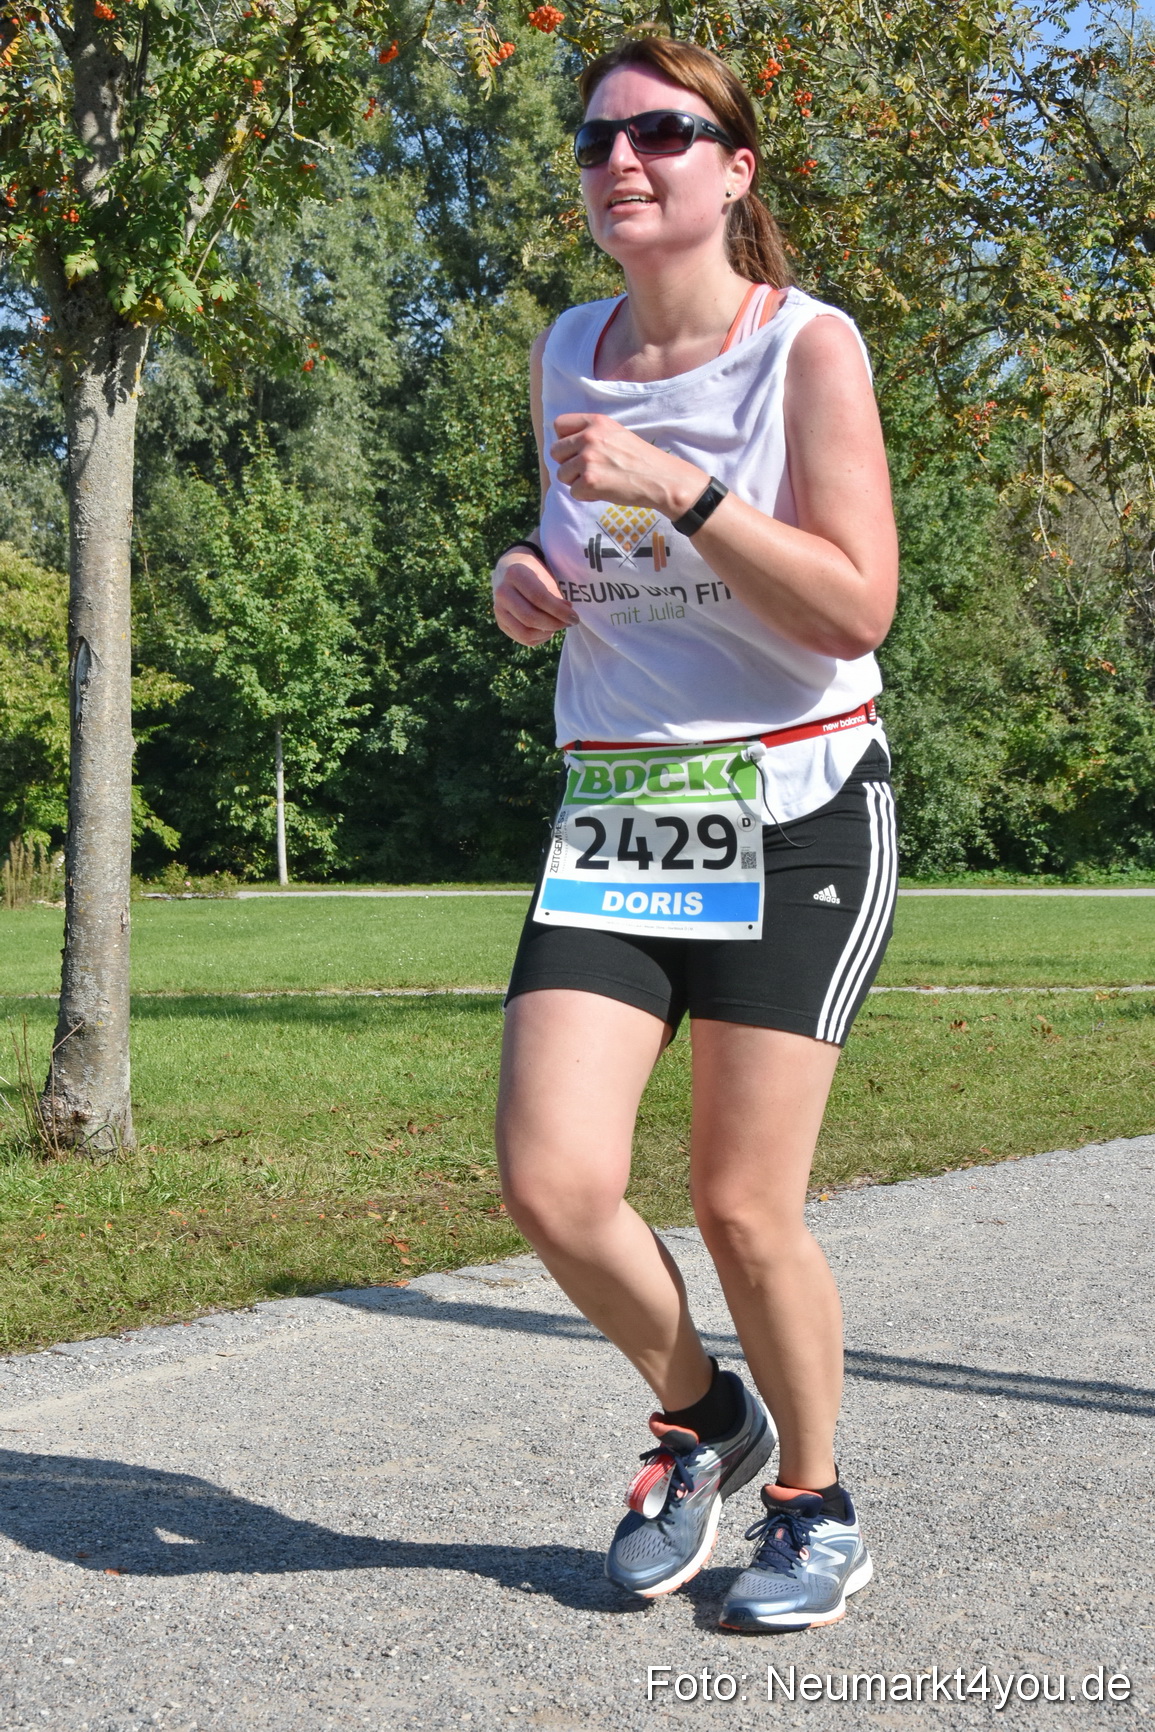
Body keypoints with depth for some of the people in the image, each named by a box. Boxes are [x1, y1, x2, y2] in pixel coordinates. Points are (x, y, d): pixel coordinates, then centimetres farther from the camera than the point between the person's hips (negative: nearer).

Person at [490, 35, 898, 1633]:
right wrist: (531, 580, 2)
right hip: (615, 811, 4)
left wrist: (678, 486, -24)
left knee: (742, 1204, -3)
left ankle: (815, 1501, 24)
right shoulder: (564, 356, 8)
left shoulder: (810, 345, -7)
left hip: (796, 812, -4)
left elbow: (855, 610, -16)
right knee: (553, 1183, -10)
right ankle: (699, 1414, 21)